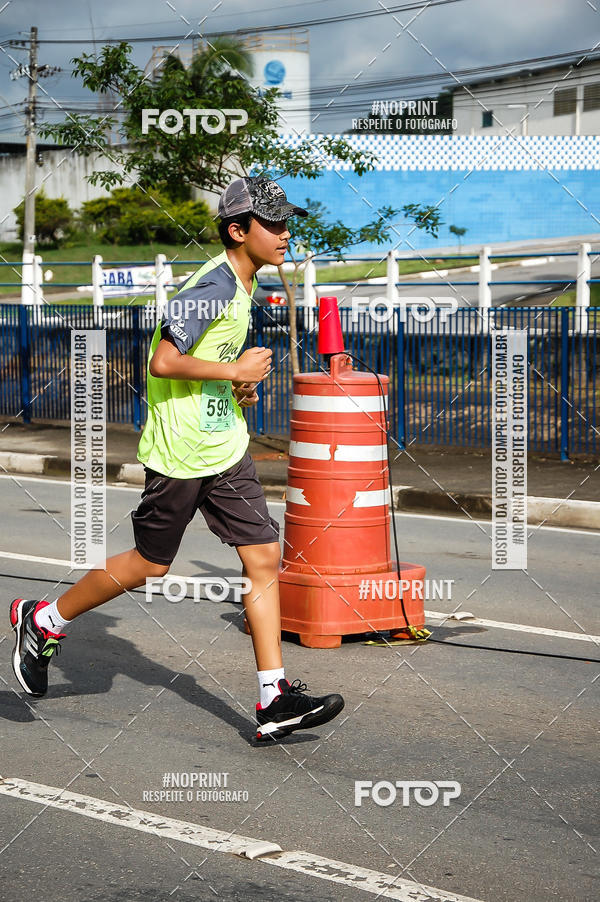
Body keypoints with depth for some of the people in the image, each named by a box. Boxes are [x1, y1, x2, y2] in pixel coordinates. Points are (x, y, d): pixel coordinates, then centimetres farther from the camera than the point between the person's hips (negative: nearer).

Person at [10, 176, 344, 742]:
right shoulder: (213, 286, -20)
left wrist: (241, 385, 8)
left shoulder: (242, 283, 11)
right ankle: (43, 621, 27)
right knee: (151, 564, 5)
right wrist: (235, 370, -19)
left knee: (264, 557, 0)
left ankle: (274, 701, 2)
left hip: (226, 445, 9)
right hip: (180, 451, -9)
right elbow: (163, 361, -26)